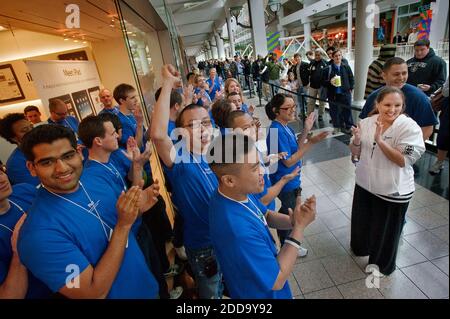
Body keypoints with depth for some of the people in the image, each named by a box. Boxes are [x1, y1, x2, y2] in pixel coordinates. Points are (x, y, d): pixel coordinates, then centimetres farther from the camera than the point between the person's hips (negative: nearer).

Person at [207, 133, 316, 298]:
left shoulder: (239, 192, -15)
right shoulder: (237, 230, -41)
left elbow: (267, 216, 1)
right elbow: (277, 280, -28)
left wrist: (294, 220, -19)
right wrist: (299, 227, -27)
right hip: (261, 292, -7)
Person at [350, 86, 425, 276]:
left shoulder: (409, 127, -18)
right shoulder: (367, 122, -5)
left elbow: (403, 160, -24)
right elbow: (356, 153, 2)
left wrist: (379, 140, -33)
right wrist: (356, 140, -20)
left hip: (392, 191, -4)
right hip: (364, 183, 4)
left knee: (385, 230, 14)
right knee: (362, 221, 24)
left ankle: (381, 264, 40)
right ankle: (361, 247, 53)